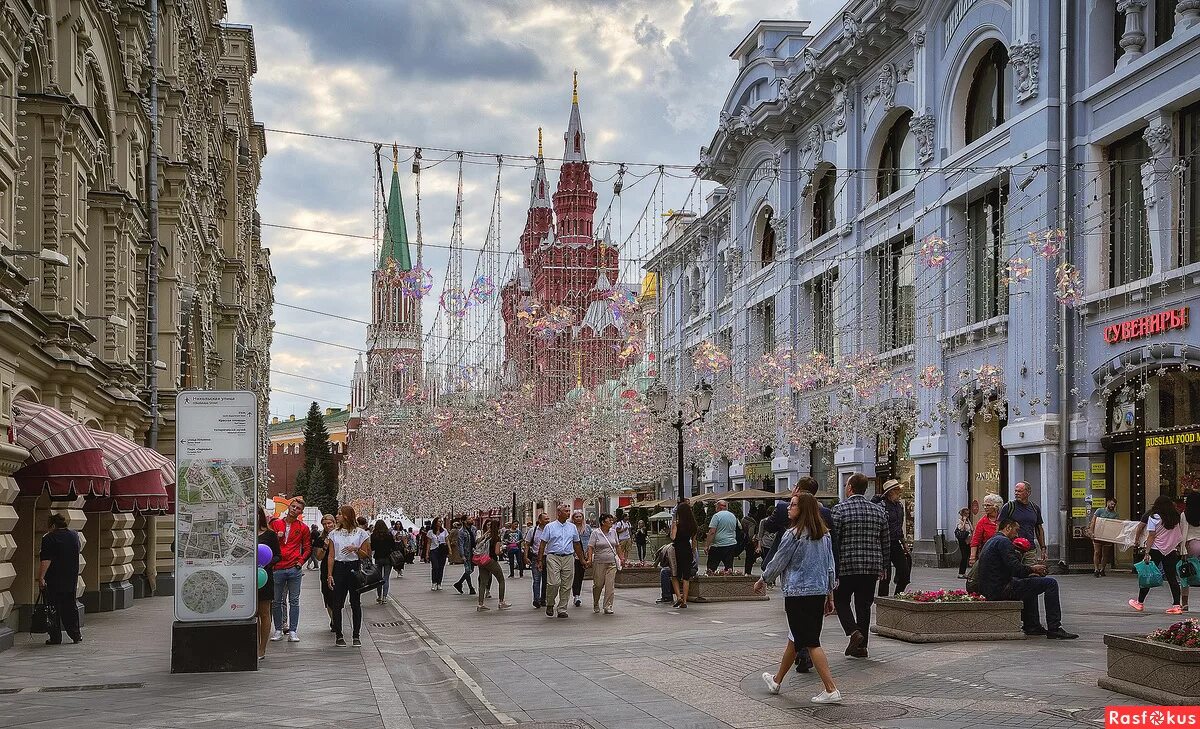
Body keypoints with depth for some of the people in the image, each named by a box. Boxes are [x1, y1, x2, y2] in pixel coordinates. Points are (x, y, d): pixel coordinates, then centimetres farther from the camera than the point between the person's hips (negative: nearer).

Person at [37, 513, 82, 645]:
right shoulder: (74, 536, 9)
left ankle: (55, 637, 3)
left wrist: (41, 577, -21)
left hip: (53, 580, -6)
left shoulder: (49, 538, -12)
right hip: (71, 578, 6)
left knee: (52, 608, 2)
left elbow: (45, 560, -20)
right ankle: (75, 634, 10)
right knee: (70, 606, 13)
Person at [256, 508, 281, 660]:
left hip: (264, 577, -3)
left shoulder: (270, 535, 0)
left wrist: (267, 564, -15)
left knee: (264, 613, 3)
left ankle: (262, 650, 8)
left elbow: (278, 556, 2)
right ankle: (256, 647, 13)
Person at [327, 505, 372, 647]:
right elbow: (331, 556, 7)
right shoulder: (334, 534, 9)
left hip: (355, 569, -2)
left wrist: (356, 549, -16)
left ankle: (356, 636, 9)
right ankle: (339, 636, 6)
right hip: (339, 568, 2)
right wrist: (329, 574, -1)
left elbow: (366, 556, 3)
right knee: (337, 603, -1)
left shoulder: (360, 533, 1)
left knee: (355, 603, 1)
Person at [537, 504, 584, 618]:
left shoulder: (572, 527, 13)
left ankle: (562, 609, 9)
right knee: (554, 583, -15)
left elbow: (576, 544, 21)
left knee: (566, 585, 2)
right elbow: (542, 544, 2)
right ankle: (550, 604, 7)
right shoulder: (550, 527, 2)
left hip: (568, 558, 4)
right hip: (553, 557, -4)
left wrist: (581, 559, 19)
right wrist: (540, 560, -3)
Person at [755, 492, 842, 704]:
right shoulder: (824, 534, 8)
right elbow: (830, 566, 12)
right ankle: (777, 681, 35)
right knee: (794, 640, 19)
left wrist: (762, 580, 12)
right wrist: (830, 595, 19)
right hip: (819, 592, 8)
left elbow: (778, 562, -5)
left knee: (811, 642, -6)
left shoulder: (793, 534, -14)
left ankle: (831, 690, -12)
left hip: (798, 593, -8)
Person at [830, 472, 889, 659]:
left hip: (846, 566, -4)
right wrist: (882, 566, 21)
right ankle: (861, 646, 13)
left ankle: (854, 631, -9)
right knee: (864, 605, 12)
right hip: (872, 567, 4)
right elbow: (886, 543, 11)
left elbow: (833, 541, -10)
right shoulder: (879, 511, 6)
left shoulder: (839, 510, -9)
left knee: (841, 601, 12)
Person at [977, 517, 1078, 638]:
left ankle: (1032, 626, 33)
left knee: (1031, 581, 35)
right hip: (1002, 590, -11)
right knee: (1051, 583, -9)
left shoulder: (991, 542, 21)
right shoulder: (1003, 541, -11)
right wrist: (1032, 569, -2)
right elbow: (1015, 568, -21)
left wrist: (1030, 572, 15)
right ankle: (1054, 629, -8)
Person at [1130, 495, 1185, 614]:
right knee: (1172, 578, 5)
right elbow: (1181, 535, 8)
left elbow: (1151, 536, -10)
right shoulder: (1178, 517, 5)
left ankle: (1140, 602, 16)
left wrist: (1147, 553, -10)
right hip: (1172, 551, 3)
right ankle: (1177, 605, -2)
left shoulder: (1154, 517, -7)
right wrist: (1179, 549, 17)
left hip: (1156, 550, -3)